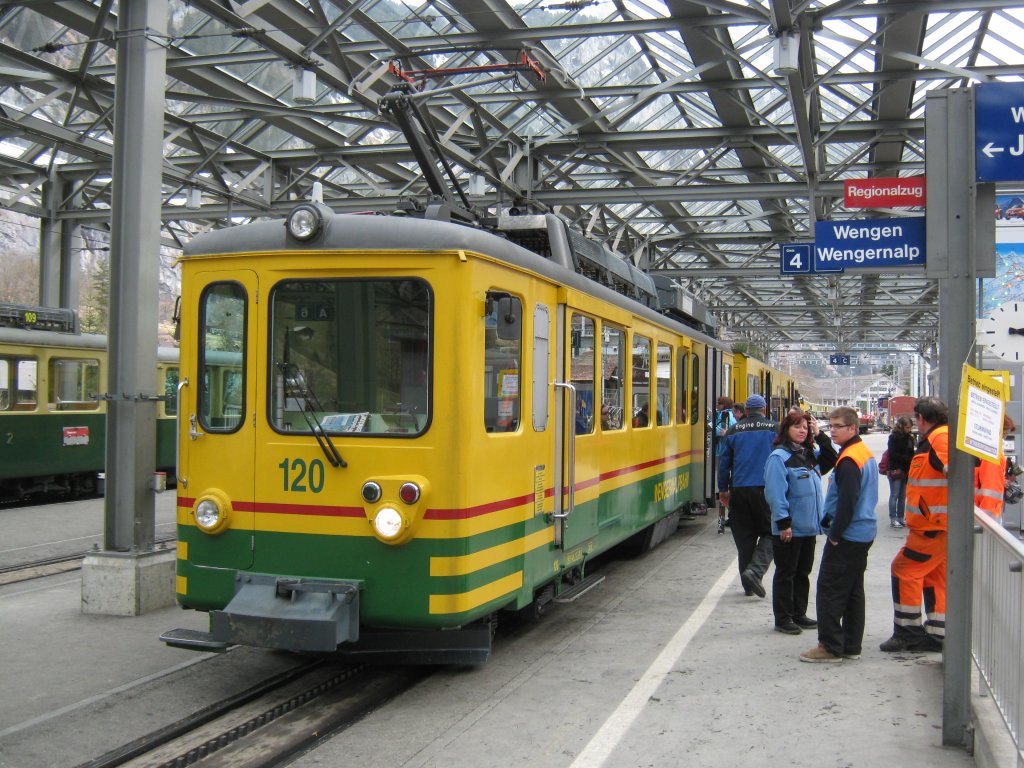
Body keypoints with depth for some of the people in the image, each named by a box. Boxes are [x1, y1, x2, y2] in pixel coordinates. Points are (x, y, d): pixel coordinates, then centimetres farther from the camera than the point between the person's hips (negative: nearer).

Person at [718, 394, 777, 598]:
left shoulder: (734, 430, 7)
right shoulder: (775, 429, 2)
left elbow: (723, 461, 9)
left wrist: (723, 489, 18)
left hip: (739, 489, 2)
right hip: (766, 489, -2)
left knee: (744, 535, 10)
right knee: (768, 533, 7)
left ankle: (748, 585, 13)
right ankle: (755, 570, -15)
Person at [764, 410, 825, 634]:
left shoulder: (810, 455, 11)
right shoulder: (779, 457, -13)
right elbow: (775, 493, -17)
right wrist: (784, 523, -20)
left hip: (809, 527, 7)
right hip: (788, 529, -7)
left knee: (803, 573, 16)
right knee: (785, 574, 3)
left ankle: (799, 615, 27)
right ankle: (783, 619, 12)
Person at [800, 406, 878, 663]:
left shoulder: (849, 460, -19)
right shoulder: (866, 454, 14)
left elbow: (847, 502, -24)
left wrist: (835, 533, -16)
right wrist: (830, 520, 18)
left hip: (847, 536, -10)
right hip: (864, 533, 10)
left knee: (830, 590, -4)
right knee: (853, 590, 14)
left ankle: (830, 647, -2)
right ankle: (851, 646, 19)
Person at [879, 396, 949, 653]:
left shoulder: (940, 438, -17)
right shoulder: (933, 440, 16)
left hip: (935, 527, -10)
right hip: (938, 526, 10)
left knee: (903, 569, -4)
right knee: (934, 577, 15)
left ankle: (908, 630, 3)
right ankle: (937, 635, 21)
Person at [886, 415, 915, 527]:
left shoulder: (910, 437, 8)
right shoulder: (894, 437, -8)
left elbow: (911, 453, 11)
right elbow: (893, 454, -13)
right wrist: (907, 459, -18)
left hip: (906, 471, 6)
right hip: (895, 471, -6)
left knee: (903, 496, 10)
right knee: (894, 495, -1)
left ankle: (900, 517, 17)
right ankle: (893, 519, 3)